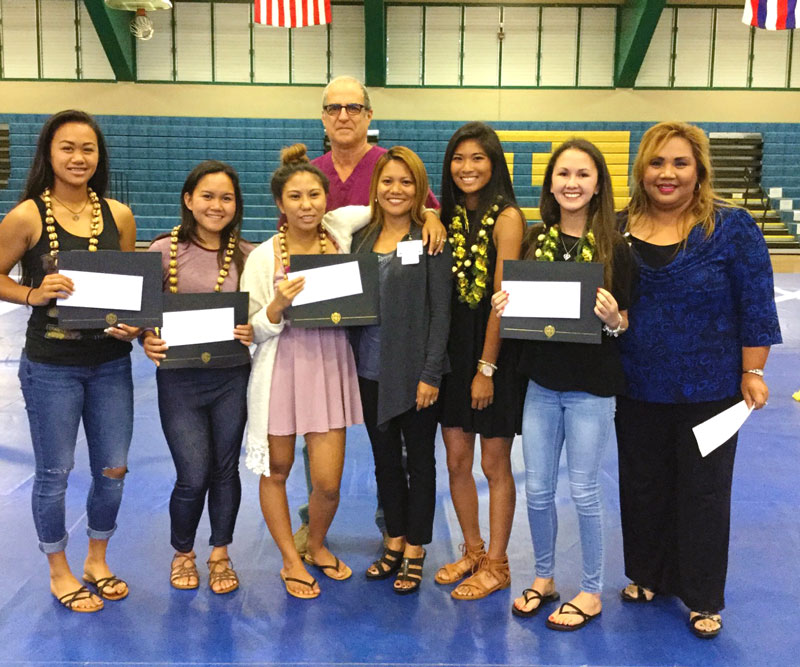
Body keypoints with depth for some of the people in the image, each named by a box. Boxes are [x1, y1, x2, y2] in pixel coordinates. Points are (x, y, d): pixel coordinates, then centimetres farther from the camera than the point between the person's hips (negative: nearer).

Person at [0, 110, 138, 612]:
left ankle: (98, 559, 36)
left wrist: (134, 322, -7)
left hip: (111, 363, 4)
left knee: (113, 470, 13)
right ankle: (59, 571, 31)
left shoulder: (119, 215, 0)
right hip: (51, 367, -3)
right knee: (54, 472, 10)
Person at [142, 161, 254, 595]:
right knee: (194, 476, -1)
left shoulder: (247, 255, 2)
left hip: (233, 376, 2)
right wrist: (148, 340, -19)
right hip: (180, 377, -2)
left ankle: (220, 555, 33)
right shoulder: (164, 251, -4)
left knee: (226, 470, 12)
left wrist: (253, 332, -14)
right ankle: (182, 553, 28)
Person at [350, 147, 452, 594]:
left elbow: (441, 310, -10)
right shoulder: (363, 238, 8)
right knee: (385, 459, 15)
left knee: (419, 459, 8)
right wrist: (350, 363, 3)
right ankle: (395, 542, 31)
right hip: (371, 369, 5)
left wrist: (431, 374, -15)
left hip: (414, 370, -5)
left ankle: (415, 552, 21)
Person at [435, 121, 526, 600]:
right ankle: (473, 551, 31)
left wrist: (486, 368, -16)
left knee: (495, 465, 5)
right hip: (454, 344, 6)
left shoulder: (506, 217, -13)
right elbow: (445, 290, 10)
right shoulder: (452, 215, 9)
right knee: (457, 461, 12)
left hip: (495, 346, -6)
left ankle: (496, 566, 20)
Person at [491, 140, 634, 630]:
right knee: (537, 489, 10)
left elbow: (629, 321, -4)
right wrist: (504, 308, -9)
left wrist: (613, 319, -25)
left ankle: (591, 592, 24)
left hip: (592, 387, -4)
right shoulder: (535, 241, 3)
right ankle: (544, 578, 31)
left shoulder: (614, 247, -7)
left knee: (584, 491, 6)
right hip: (542, 381, 4)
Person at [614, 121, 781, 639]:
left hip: (708, 388, -3)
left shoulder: (732, 227, -9)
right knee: (642, 486, 16)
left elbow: (756, 305, -8)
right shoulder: (620, 227, 0)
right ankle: (648, 576, 37)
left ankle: (703, 599, 25)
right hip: (638, 387, 4)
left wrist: (752, 372, -9)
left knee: (703, 491, 9)